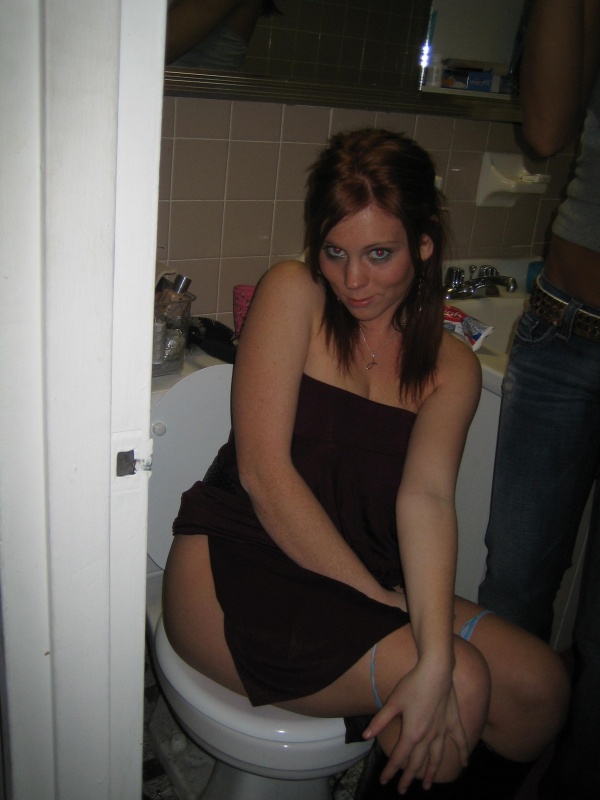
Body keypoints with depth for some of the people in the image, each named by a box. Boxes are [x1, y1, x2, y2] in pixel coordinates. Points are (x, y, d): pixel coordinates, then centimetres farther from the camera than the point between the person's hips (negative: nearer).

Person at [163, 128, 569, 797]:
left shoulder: (450, 366, 4)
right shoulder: (292, 295, -7)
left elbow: (427, 498, -14)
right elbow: (262, 471, -15)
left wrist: (434, 662, -31)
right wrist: (384, 610, -17)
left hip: (360, 584, 5)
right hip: (231, 572, -4)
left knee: (538, 686, -10)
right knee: (463, 682, -21)